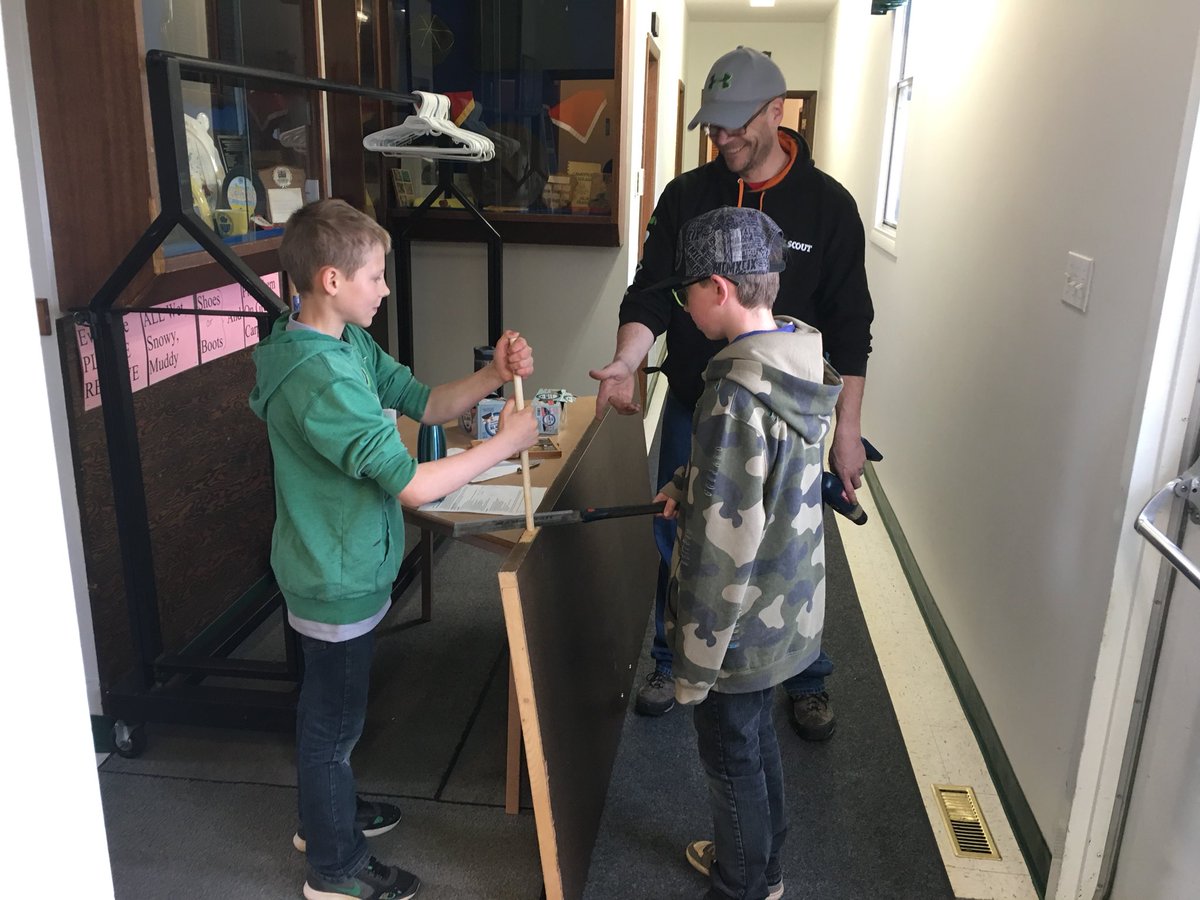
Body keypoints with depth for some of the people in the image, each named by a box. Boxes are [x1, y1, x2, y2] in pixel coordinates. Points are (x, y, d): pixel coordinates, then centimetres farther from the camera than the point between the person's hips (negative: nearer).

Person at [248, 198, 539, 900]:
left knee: (332, 704, 26)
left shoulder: (350, 343, 0)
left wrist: (493, 376, -13)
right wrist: (506, 443, -24)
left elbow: (426, 403, 4)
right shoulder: (320, 379, -31)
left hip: (342, 567, 9)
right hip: (338, 581, -9)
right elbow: (414, 485, -35)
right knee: (336, 717, 10)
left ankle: (328, 814, 49)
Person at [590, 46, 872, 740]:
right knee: (680, 546, 14)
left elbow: (849, 331, -4)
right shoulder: (686, 197, -1)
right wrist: (627, 361, -25)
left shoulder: (827, 206, -5)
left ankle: (807, 681, 33)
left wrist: (848, 430, -6)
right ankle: (672, 662, 37)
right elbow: (650, 296, -5)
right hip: (692, 414, 2)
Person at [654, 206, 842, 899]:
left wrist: (694, 663, -18)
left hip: (745, 622, -9)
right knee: (757, 733, 27)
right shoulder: (803, 360, -2)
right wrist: (690, 483, 2)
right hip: (792, 603, 9)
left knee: (731, 756, 14)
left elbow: (724, 545, -28)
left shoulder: (737, 394, -30)